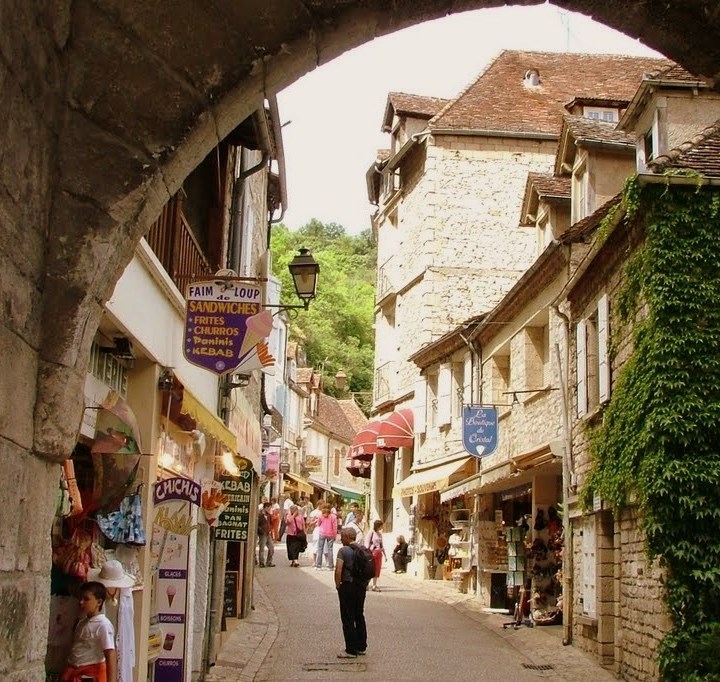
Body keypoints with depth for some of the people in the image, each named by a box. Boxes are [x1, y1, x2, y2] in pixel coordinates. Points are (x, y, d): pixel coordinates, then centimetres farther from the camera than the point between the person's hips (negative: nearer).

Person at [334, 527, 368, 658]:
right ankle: (361, 647, 22)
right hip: (361, 587, 7)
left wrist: (338, 585, -7)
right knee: (359, 617, 17)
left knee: (348, 619, -1)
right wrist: (365, 583, 14)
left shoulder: (343, 550, -12)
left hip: (348, 586, -7)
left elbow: (338, 570, -19)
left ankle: (351, 650, 0)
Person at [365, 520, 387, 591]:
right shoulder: (371, 533, -6)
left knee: (377, 569, 3)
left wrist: (384, 555, 21)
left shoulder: (380, 534, 13)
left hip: (379, 553, 6)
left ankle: (374, 585, 7)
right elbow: (367, 543, -8)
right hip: (372, 552, -6)